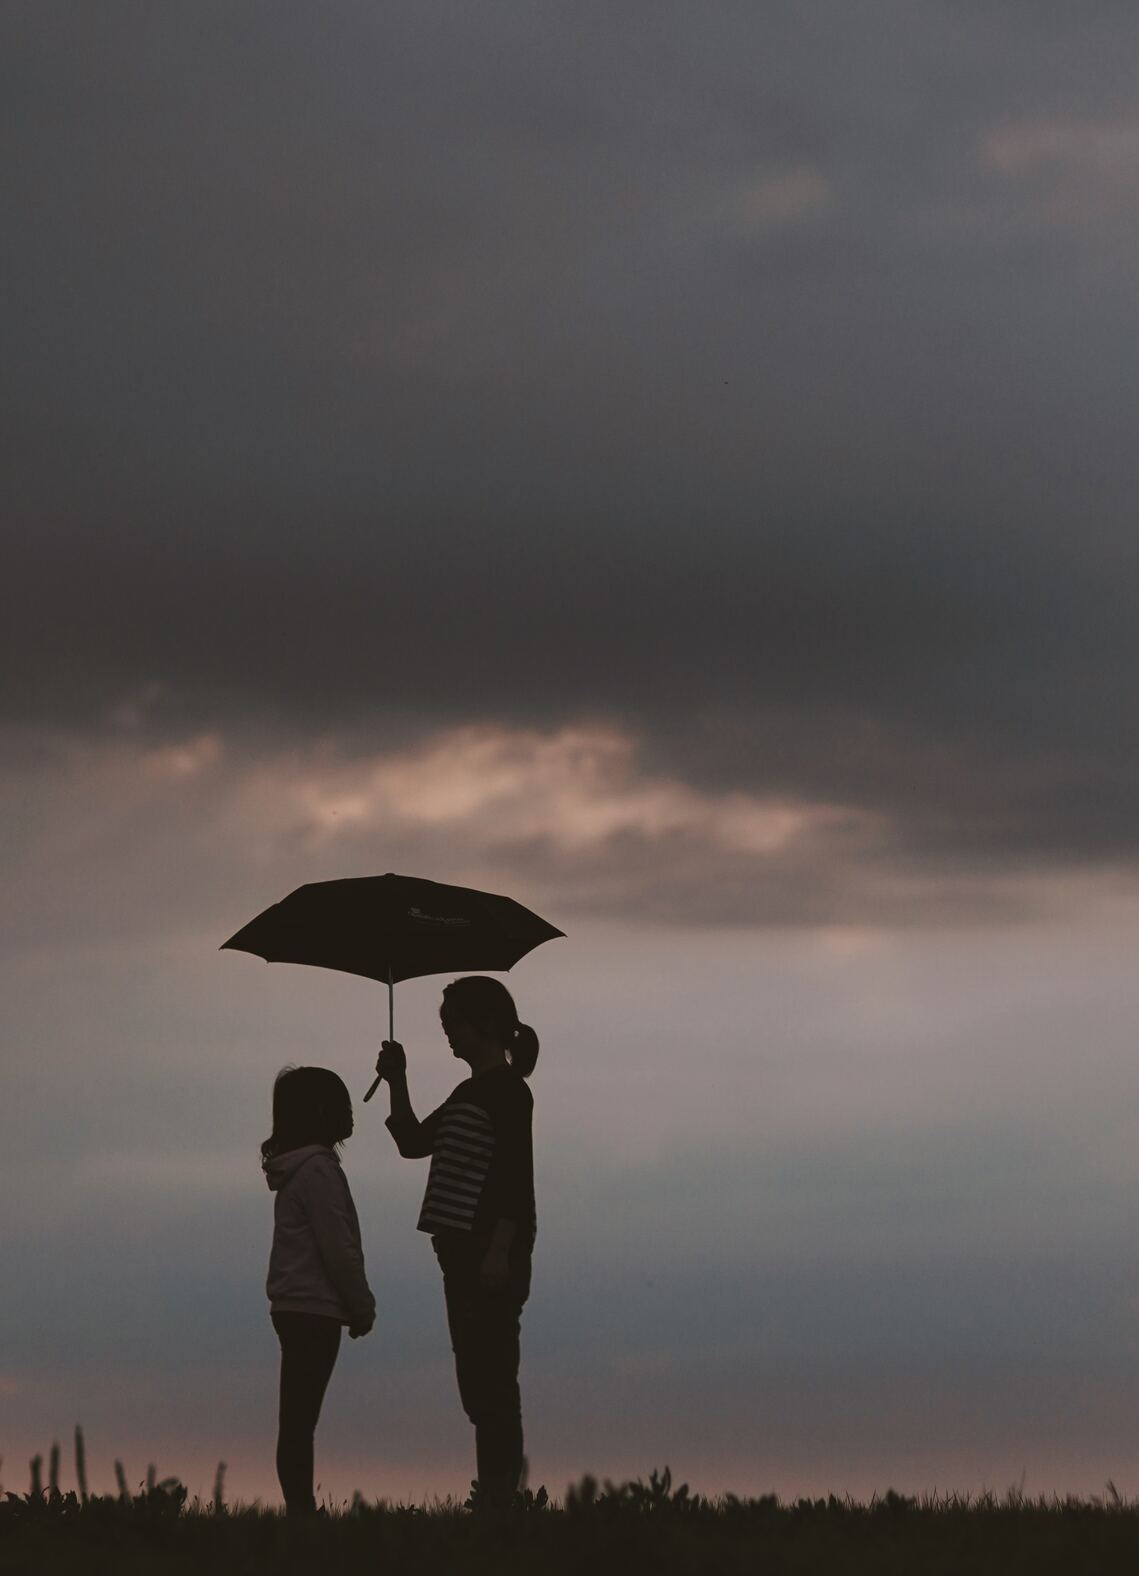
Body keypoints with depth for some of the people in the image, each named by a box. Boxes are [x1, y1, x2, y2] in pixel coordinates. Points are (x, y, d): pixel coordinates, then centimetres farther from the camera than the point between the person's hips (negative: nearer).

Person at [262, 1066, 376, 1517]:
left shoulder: (295, 1168, 16)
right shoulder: (318, 1169, -13)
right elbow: (338, 1248, -15)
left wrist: (356, 1304, 18)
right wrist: (362, 1307, -6)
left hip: (293, 1308, 9)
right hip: (314, 1310, -9)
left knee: (297, 1418, 5)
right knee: (300, 1417, -10)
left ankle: (300, 1508, 5)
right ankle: (301, 1507, -12)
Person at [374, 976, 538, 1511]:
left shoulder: (508, 1090, -9)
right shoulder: (469, 1094, 18)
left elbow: (516, 1177, -16)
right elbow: (414, 1142, 23)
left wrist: (500, 1251, -22)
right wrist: (397, 1084, 12)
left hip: (492, 1249, -10)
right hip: (464, 1249, 10)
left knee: (492, 1377, -10)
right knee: (478, 1381, 11)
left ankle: (500, 1497, -10)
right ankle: (497, 1487, 17)